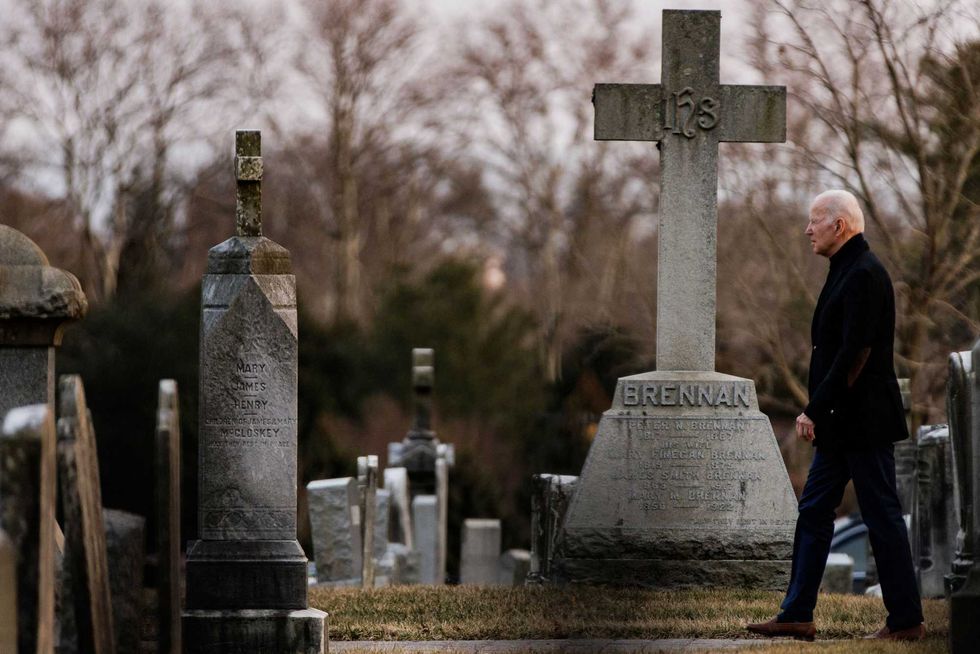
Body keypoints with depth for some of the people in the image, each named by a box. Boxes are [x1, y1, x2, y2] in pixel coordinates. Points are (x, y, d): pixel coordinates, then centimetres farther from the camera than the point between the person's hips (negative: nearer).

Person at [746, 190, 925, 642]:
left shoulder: (863, 275, -17)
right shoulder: (847, 271, 15)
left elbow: (854, 353, -23)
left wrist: (814, 411, -21)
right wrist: (817, 413, 14)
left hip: (863, 422, -10)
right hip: (839, 424, 10)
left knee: (882, 518, -4)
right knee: (813, 511, 10)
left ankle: (906, 621, 3)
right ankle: (797, 615, 12)